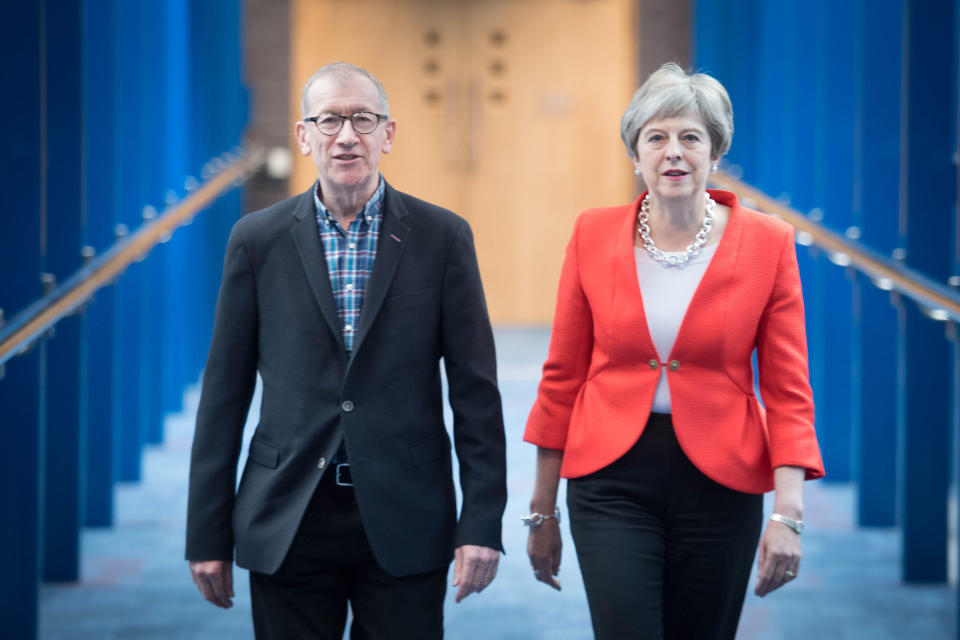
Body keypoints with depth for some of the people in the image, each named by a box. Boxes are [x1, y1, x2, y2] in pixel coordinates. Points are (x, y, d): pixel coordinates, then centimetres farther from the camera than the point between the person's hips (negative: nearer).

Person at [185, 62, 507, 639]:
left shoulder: (442, 237, 1)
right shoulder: (258, 240, 3)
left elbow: (475, 389, 0)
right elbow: (225, 392, 4)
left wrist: (482, 523, -6)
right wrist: (208, 533, 2)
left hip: (403, 523, 0)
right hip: (288, 523, 1)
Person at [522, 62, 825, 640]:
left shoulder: (768, 244, -3)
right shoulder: (594, 236, 0)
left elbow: (788, 390, -3)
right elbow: (563, 376, 6)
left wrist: (789, 512, -13)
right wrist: (542, 510, 8)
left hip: (719, 481, 0)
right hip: (612, 478, 0)